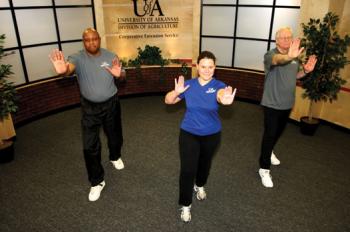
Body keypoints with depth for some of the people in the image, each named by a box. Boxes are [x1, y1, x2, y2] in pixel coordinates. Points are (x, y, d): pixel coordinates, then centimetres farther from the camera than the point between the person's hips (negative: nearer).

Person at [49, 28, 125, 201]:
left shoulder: (110, 56, -7)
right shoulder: (78, 58, -15)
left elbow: (121, 75, -10)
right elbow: (69, 67, -37)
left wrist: (118, 73, -36)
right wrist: (62, 70, -63)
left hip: (111, 103, 2)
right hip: (89, 107, -1)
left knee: (114, 135, 20)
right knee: (90, 145, -2)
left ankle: (115, 157, 53)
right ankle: (97, 181, 14)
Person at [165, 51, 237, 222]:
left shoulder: (218, 85, -15)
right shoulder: (189, 84, -9)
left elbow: (221, 95, -40)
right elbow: (168, 100, -6)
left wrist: (226, 100, -66)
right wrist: (177, 92, -29)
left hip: (211, 135, 1)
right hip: (189, 133, 0)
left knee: (205, 163, 23)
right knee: (187, 169, -5)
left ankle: (200, 186, 55)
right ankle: (185, 205, 16)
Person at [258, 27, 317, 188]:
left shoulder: (295, 56, 4)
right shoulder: (271, 55, -18)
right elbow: (277, 60, -43)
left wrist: (306, 70, -5)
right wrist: (289, 57, -66)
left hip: (287, 103, 7)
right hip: (272, 103, -7)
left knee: (279, 132, 22)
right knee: (270, 134, -5)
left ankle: (269, 152, 47)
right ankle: (264, 169, 5)